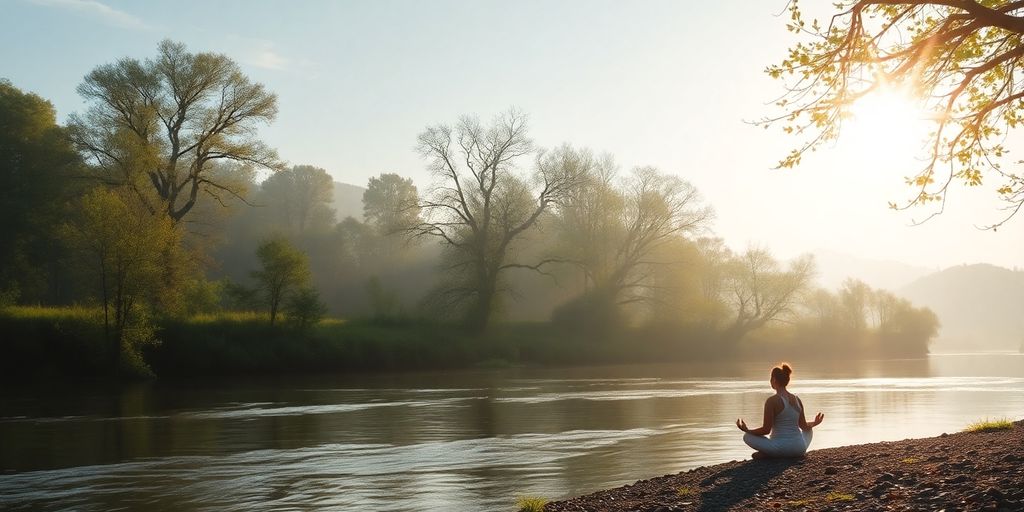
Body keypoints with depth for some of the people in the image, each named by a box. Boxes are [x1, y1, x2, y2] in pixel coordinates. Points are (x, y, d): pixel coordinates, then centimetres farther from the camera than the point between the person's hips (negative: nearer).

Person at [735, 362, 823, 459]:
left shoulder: (772, 401, -12)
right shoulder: (797, 399, 6)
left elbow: (766, 430, -13)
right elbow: (804, 426, 14)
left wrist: (747, 430, 0)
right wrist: (814, 423, 36)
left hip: (780, 447, -5)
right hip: (799, 449, 5)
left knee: (747, 436, 12)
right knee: (809, 430, 38)